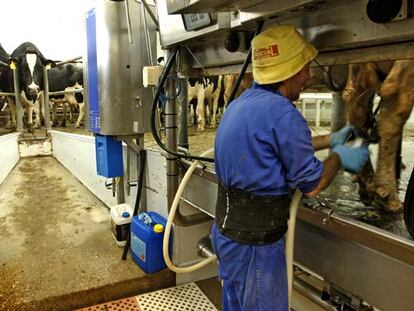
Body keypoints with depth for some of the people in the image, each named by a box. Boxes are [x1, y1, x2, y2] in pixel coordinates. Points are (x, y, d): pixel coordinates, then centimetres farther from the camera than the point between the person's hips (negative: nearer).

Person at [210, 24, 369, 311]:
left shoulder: (241, 103, 6)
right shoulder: (282, 112, -22)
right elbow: (311, 185, -13)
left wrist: (330, 140, 25)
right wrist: (339, 157, 5)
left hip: (226, 227, 9)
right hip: (256, 240, -8)